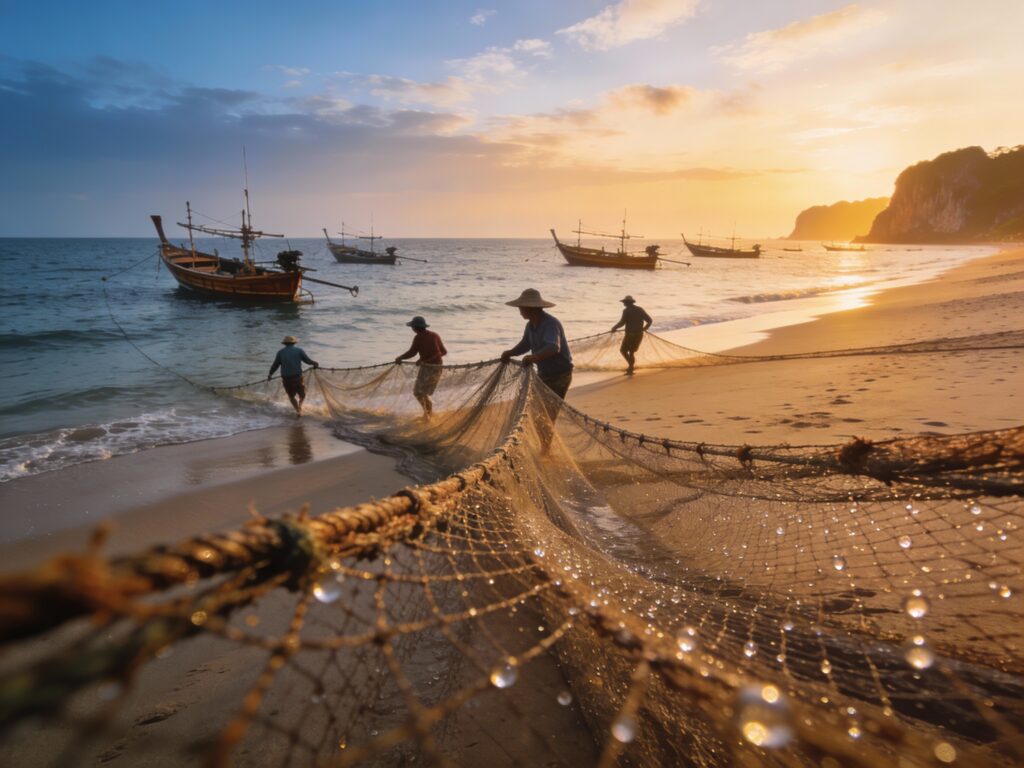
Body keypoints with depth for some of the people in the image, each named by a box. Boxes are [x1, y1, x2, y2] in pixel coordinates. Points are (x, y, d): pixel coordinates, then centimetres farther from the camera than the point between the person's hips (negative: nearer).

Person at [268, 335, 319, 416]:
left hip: (286, 379, 2)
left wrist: (270, 374, 21)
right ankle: (299, 406, -13)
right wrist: (315, 363, 18)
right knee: (302, 395, 15)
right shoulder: (299, 350, 0)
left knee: (291, 396, 20)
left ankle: (298, 410, 7)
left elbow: (275, 365, 6)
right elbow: (308, 361, -1)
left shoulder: (280, 352, 4)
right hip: (297, 377, -1)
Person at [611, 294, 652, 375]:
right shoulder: (640, 309, 10)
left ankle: (632, 365, -9)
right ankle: (630, 370, 15)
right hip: (639, 334, 6)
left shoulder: (626, 310, -7)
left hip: (630, 334, -6)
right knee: (632, 352, 17)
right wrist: (644, 328, 24)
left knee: (623, 350, 9)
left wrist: (614, 328, -2)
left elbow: (622, 322, -16)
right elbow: (650, 320, 9)